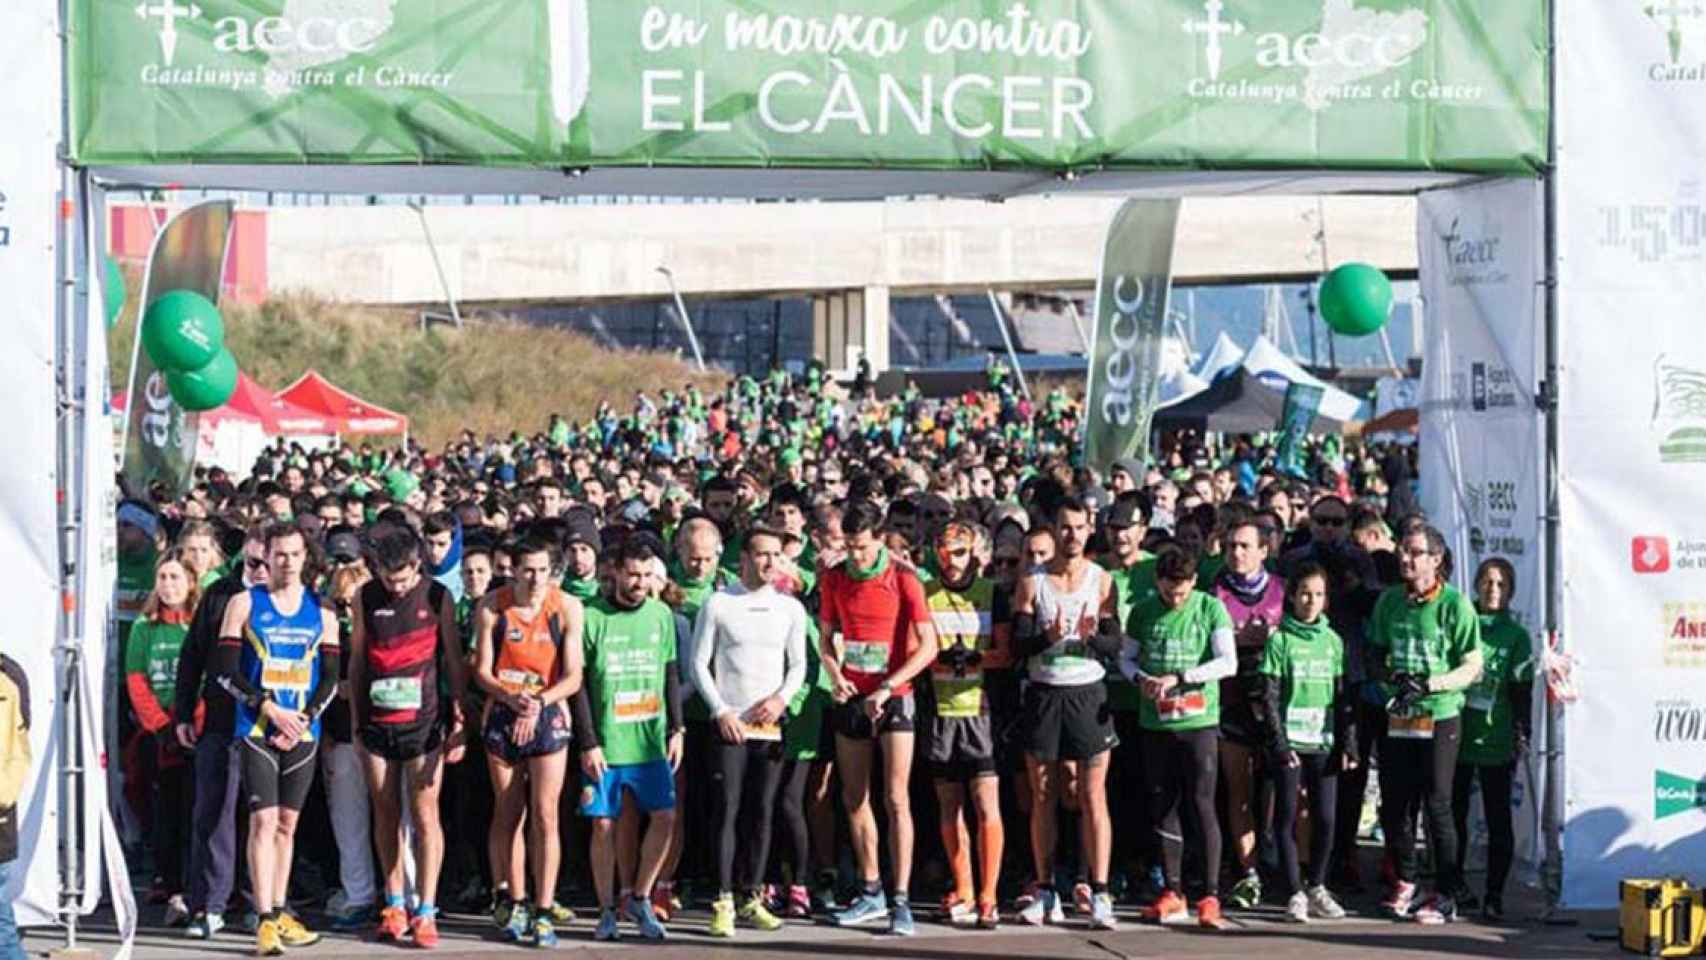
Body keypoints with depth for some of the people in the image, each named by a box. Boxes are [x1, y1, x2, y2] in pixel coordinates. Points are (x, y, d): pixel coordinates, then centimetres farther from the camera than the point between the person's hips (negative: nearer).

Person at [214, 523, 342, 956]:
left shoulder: (321, 612, 10)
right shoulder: (244, 604, 2)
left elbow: (331, 678, 8)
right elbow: (227, 671, -3)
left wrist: (304, 718, -7)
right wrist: (271, 708, -12)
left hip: (303, 731, 3)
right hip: (258, 729, -3)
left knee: (287, 824, 9)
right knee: (264, 821, -11)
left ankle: (279, 914, 17)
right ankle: (266, 921, -12)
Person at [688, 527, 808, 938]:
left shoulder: (791, 608, 10)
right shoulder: (718, 603, 0)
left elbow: (799, 664, 12)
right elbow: (699, 663, 0)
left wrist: (782, 697, -6)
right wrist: (720, 711, -9)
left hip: (770, 724, 3)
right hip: (729, 724, -3)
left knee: (761, 812, 4)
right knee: (727, 811, -6)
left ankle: (752, 898, 10)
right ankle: (724, 901, -3)